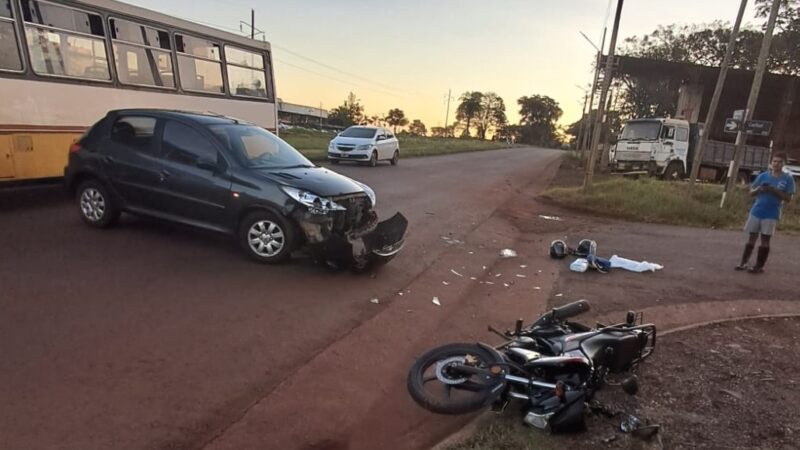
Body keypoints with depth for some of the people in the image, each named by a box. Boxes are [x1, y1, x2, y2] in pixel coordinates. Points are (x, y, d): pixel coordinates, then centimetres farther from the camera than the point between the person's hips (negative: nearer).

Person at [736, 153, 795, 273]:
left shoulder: (788, 179, -1)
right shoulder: (763, 175, 5)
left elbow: (788, 198, -4)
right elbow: (751, 192, 7)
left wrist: (775, 190, -18)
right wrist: (759, 189, -14)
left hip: (772, 214, -2)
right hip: (756, 211, 2)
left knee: (765, 240, 1)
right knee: (752, 237, 7)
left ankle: (759, 266, 9)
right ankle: (743, 263, 12)